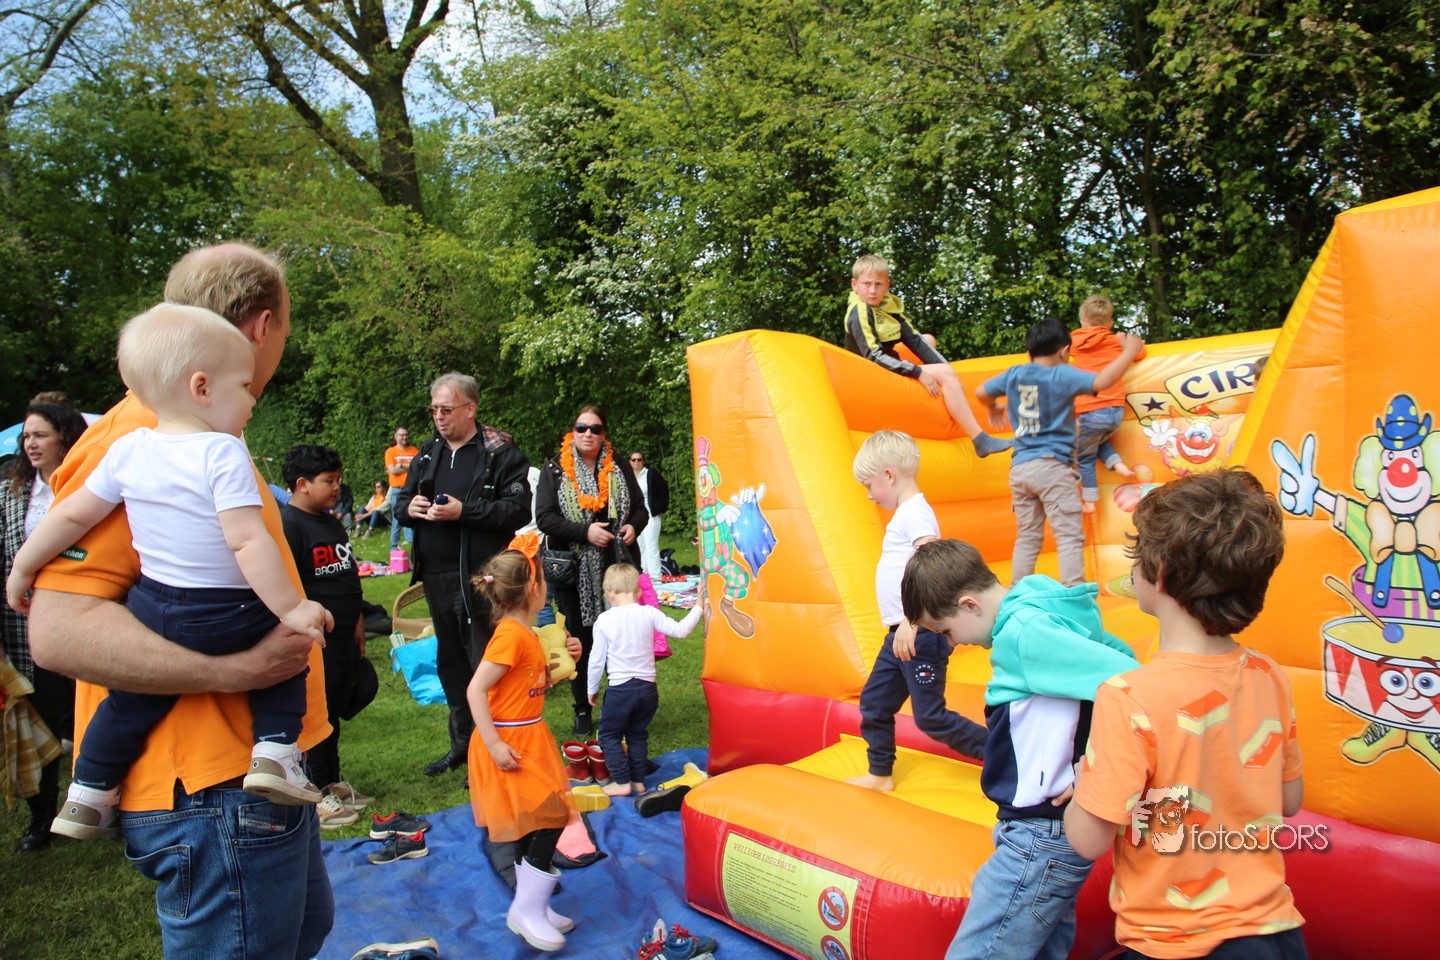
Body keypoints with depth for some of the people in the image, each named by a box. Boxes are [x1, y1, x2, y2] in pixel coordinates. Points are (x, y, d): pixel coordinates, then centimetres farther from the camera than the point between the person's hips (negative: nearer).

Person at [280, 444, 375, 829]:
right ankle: (318, 793, 17)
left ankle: (332, 782, 33)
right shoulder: (287, 525, -16)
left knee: (336, 709, 18)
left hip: (344, 637, 9)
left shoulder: (332, 523, 13)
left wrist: (357, 620, 22)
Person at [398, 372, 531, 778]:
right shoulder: (428, 452, 14)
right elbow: (402, 500, 21)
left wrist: (463, 511, -23)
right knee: (450, 664, 18)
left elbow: (518, 509, -16)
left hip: (479, 578, -7)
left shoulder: (500, 452, -7)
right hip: (436, 577, 7)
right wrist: (409, 507, -3)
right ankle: (462, 743, 33)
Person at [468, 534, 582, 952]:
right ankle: (526, 910, 5)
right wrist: (494, 745, -26)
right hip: (510, 743, -10)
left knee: (534, 825, 15)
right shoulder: (510, 635, -21)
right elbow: (475, 690, -24)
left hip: (528, 740, 10)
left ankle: (532, 907, 27)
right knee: (550, 819, -7)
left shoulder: (527, 634, 8)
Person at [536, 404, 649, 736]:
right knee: (580, 641, 7)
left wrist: (633, 527, -7)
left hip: (615, 568, 2)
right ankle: (583, 711, 20)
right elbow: (544, 518, -8)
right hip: (573, 571, -2)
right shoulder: (554, 471, 0)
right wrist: (585, 531, -18)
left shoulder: (619, 468, 8)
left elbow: (639, 507, 15)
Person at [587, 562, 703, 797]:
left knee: (609, 735, 14)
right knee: (638, 734, 21)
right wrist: (698, 608, 10)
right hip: (648, 689, 3)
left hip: (620, 689, -3)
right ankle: (638, 780, 25)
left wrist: (592, 689, 10)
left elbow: (597, 659, -3)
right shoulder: (649, 613, -5)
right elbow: (679, 630, -3)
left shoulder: (604, 620, -8)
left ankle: (622, 781, 10)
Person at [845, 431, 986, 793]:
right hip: (900, 634, 10)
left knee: (929, 716, -2)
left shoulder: (916, 512, -16)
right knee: (874, 702, 16)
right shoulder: (904, 514, 15)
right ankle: (879, 774, 31)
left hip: (921, 634, -10)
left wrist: (911, 623, -30)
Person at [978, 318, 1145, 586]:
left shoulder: (1014, 374, 10)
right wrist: (1130, 351, -5)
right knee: (1070, 537, -4)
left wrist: (993, 408, 42)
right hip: (1052, 465, -6)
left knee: (1027, 537, 13)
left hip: (1019, 467, 6)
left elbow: (981, 392, 20)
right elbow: (1101, 382, -19)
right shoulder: (1061, 375, -7)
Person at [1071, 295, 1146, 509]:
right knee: (1097, 441, 33)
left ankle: (1089, 501, 15)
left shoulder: (1074, 342, 5)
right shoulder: (1116, 342, 10)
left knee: (1085, 458, 14)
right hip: (1116, 410, 3)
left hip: (1089, 413, -3)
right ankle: (1117, 464, 11)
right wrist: (1125, 342, 37)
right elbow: (1140, 353, 22)